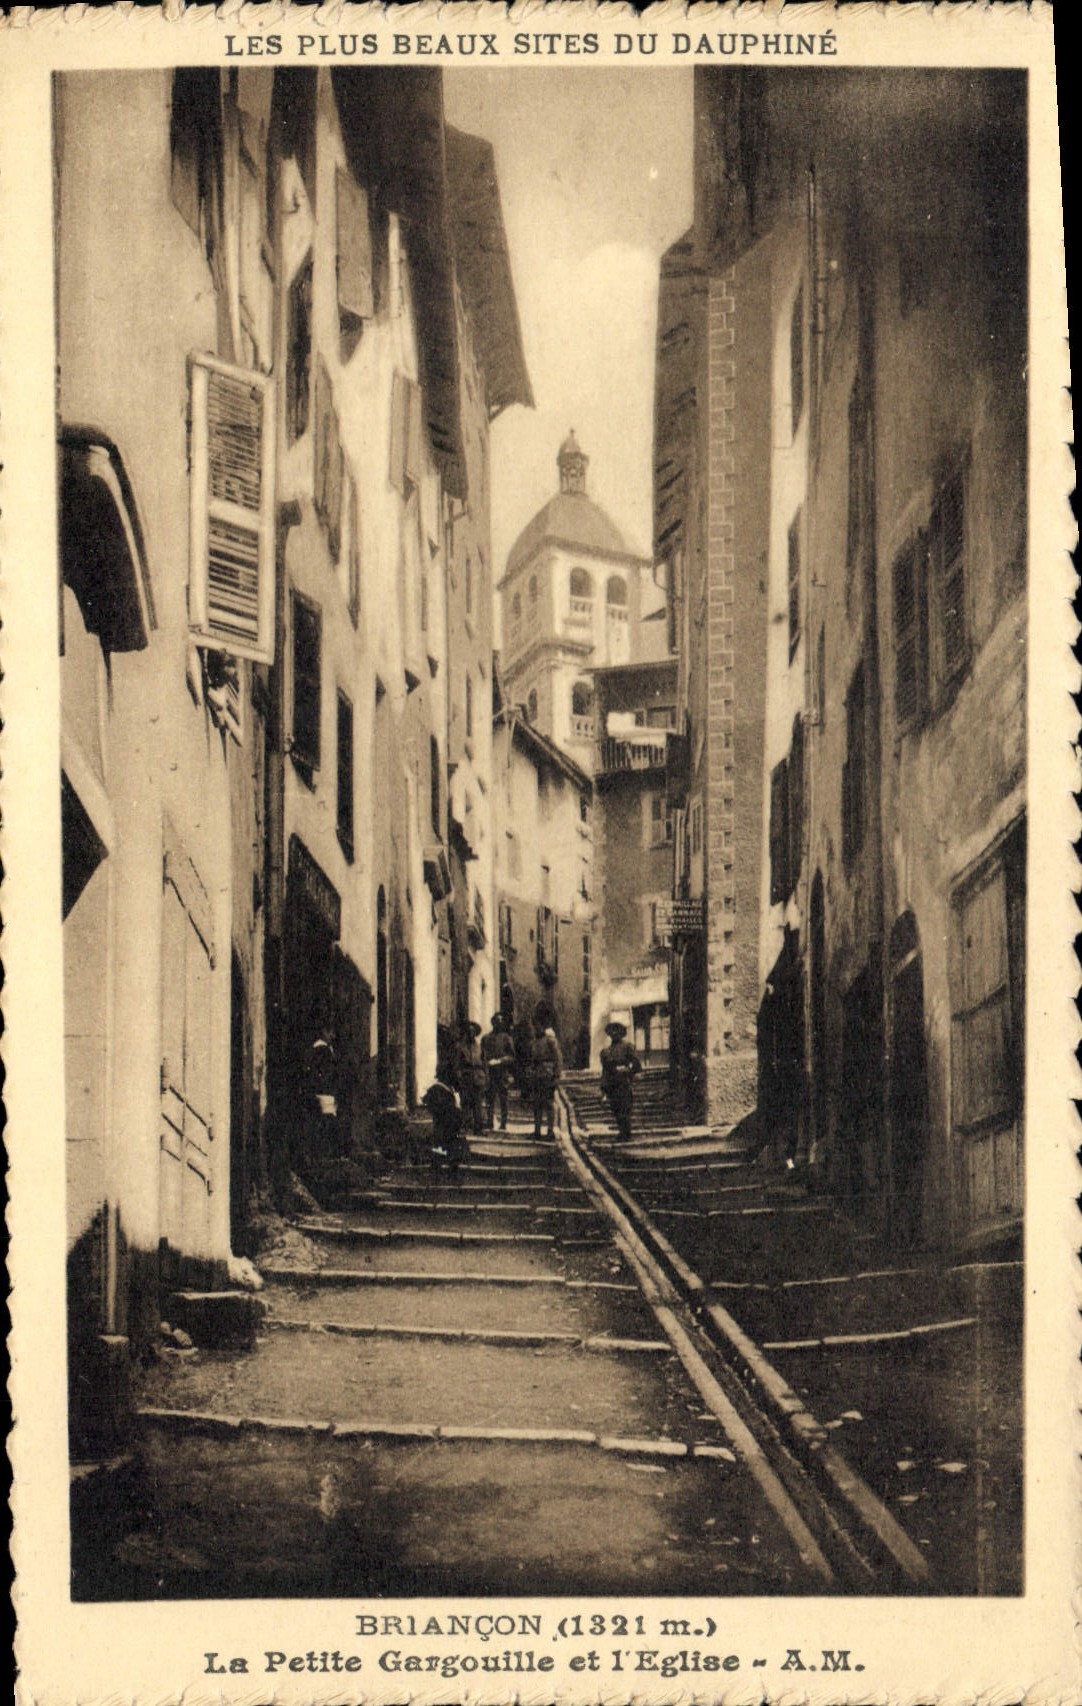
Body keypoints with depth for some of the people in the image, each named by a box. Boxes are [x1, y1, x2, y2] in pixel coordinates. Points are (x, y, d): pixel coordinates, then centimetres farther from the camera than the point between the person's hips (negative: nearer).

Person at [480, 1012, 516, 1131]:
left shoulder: (506, 1038, 3)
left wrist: (499, 1061, -13)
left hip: (502, 1073, -3)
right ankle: (491, 1124, 6)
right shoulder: (485, 1038, 13)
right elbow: (483, 1056, 17)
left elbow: (512, 1057, 1)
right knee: (490, 1100, 2)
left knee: (503, 1100, -2)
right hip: (489, 1073, 3)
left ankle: (503, 1125, 0)